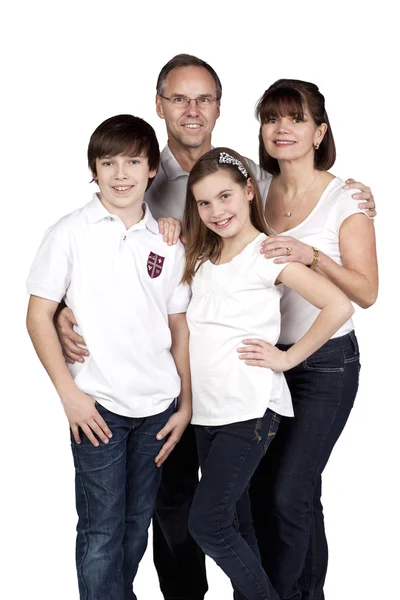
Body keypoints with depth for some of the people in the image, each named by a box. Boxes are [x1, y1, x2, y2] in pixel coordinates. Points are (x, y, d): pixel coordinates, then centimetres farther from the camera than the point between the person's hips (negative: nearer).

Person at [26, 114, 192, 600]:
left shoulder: (167, 242, 5)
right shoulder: (70, 233, -4)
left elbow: (179, 326, 10)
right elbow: (39, 316, -4)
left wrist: (185, 404, 6)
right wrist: (69, 393, -10)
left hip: (157, 404, 4)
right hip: (97, 404, -3)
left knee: (137, 522, 15)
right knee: (101, 527, 0)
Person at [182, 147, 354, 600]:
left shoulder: (267, 253, -9)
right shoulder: (202, 257, 12)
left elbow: (339, 306, -17)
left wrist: (287, 357, -12)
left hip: (249, 410, -7)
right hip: (207, 409, 7)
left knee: (207, 523, -8)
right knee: (230, 520, 12)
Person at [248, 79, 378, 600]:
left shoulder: (345, 198, -9)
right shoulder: (257, 190, 5)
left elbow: (366, 292, -12)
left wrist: (312, 255, -26)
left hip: (325, 364, -5)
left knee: (289, 493, -9)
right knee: (261, 487, 9)